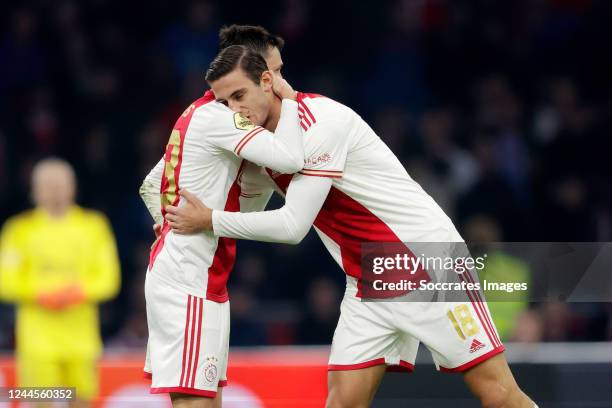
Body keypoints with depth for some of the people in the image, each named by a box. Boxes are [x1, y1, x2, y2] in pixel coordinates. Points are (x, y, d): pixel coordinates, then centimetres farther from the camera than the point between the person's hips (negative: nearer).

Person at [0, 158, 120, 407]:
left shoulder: (94, 226, 9)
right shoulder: (21, 230, 4)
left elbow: (108, 278, 6)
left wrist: (80, 292, -13)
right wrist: (41, 295, -15)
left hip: (81, 337, 2)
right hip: (38, 337, -2)